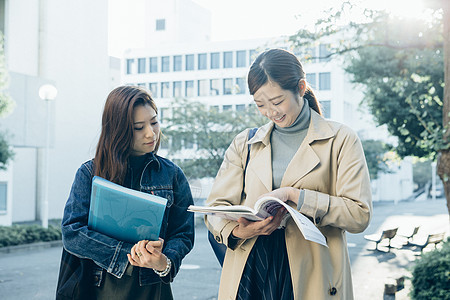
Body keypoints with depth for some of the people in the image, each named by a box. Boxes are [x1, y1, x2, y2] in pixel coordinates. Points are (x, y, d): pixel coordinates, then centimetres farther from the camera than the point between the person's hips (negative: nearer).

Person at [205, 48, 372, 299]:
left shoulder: (340, 141, 2)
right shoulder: (244, 144, 11)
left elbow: (359, 214, -7)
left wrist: (293, 195, -16)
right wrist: (237, 231, -14)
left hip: (312, 279, -2)